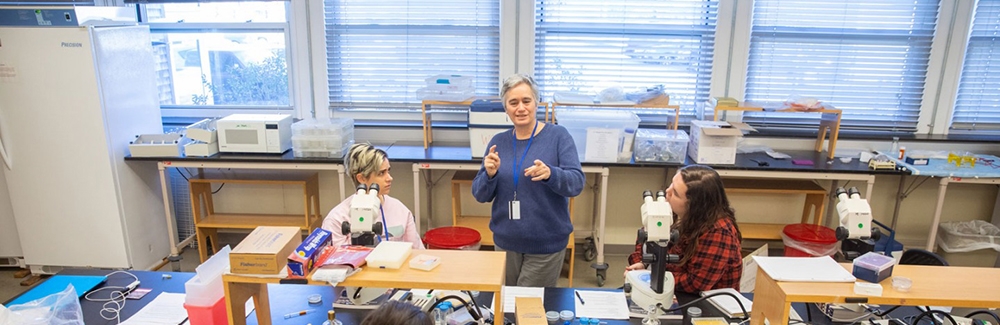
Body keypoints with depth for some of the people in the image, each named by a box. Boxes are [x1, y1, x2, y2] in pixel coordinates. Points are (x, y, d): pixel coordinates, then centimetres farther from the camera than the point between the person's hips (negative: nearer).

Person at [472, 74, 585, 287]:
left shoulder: (558, 136, -7)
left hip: (546, 243, -3)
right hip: (506, 241, 4)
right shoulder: (498, 142, 2)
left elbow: (576, 182, -15)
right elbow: (480, 195, 1)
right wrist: (490, 174, -20)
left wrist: (550, 174, -34)